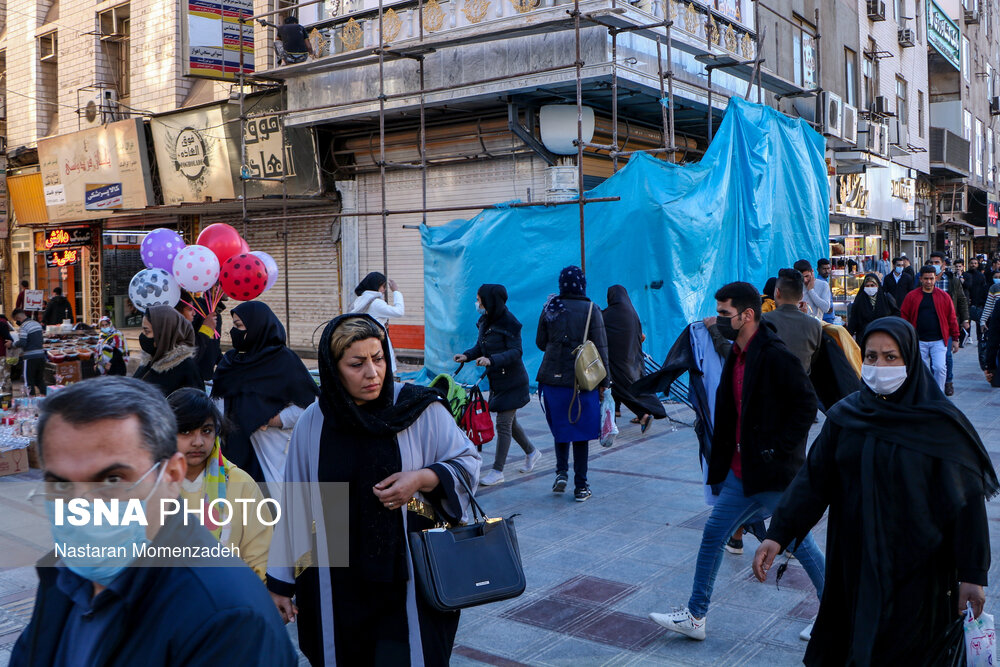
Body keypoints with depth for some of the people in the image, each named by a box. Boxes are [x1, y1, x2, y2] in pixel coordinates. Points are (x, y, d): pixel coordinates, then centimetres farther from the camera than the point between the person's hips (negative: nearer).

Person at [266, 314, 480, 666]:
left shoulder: (419, 410, -7)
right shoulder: (312, 423, -2)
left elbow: (467, 462, 0)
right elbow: (294, 505, 3)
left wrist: (423, 479, -19)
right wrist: (280, 581, 7)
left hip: (410, 578, -1)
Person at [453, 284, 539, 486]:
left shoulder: (509, 323, -19)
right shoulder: (486, 320, 5)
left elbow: (516, 352, -23)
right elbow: (480, 346, 12)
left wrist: (491, 360, -36)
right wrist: (466, 355, -8)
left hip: (511, 382, -8)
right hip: (496, 380, 8)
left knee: (503, 424, -5)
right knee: (509, 421, 18)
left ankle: (497, 471, 2)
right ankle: (531, 452, 39)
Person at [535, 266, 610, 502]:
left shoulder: (550, 308, 2)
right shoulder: (591, 309, -5)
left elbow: (540, 343, 10)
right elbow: (601, 348, -6)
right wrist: (603, 382, 0)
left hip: (553, 377, 2)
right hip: (583, 380, -2)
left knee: (560, 427, 19)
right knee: (581, 431, 6)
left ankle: (561, 472, 8)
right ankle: (580, 486, 10)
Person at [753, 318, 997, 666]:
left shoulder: (940, 424, -10)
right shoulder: (845, 417, -2)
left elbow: (968, 500, -9)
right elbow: (812, 480, -5)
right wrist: (777, 534, -14)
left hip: (917, 569, -3)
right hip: (855, 564, 3)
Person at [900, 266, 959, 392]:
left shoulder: (944, 296, 5)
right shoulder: (911, 296, 3)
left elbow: (952, 318, 8)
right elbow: (904, 316, 4)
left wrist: (955, 338, 7)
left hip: (938, 340, 0)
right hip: (919, 341, 1)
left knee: (940, 368, -12)